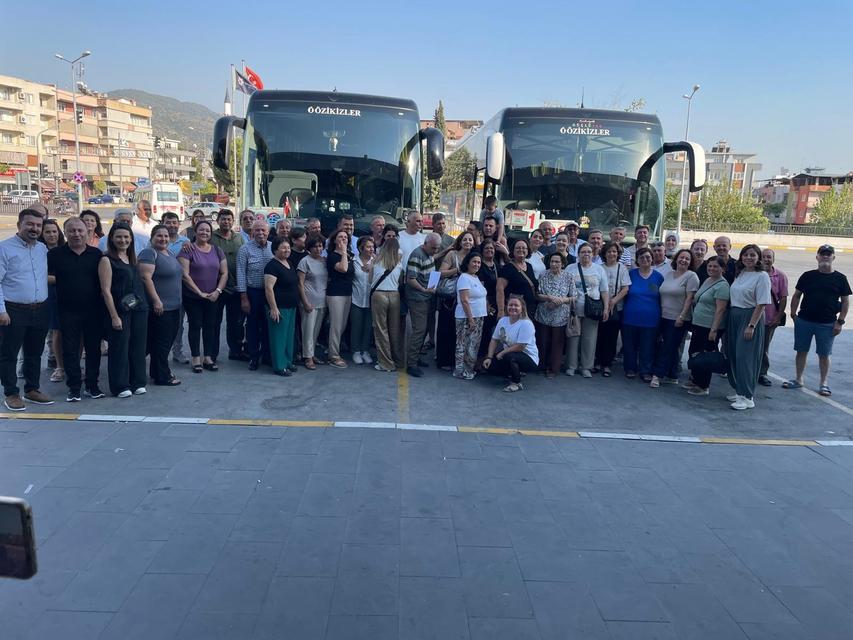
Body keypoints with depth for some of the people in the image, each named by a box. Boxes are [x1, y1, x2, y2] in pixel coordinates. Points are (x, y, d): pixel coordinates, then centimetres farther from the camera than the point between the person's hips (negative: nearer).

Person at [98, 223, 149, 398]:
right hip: (120, 310, -6)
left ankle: (137, 382, 21)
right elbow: (106, 290, -11)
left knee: (138, 346, 10)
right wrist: (114, 316, -15)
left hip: (139, 309, 6)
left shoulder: (132, 258, 13)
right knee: (120, 348, 1)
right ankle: (120, 386, 11)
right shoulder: (107, 260, -6)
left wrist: (143, 304, 8)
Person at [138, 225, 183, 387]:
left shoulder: (170, 252, 15)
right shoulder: (149, 253, -12)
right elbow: (146, 278, -21)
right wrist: (156, 300, -24)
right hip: (159, 307, -9)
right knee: (161, 342, -2)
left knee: (168, 341, 15)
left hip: (174, 306, 9)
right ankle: (162, 377, 7)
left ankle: (156, 371, 27)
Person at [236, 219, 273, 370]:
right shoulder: (245, 249, -5)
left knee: (268, 325, 12)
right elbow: (241, 274, -6)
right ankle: (253, 357, 18)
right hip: (253, 292, -3)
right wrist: (244, 297, -10)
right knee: (253, 326, 7)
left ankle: (267, 356, 24)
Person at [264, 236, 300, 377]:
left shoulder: (289, 263, 13)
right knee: (279, 337, -2)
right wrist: (273, 308, -22)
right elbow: (269, 288, -19)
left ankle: (287, 362, 26)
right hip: (279, 308, -9)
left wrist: (297, 302, 19)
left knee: (289, 335, 15)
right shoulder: (273, 265, -14)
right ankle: (279, 366, 5)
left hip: (291, 307, 9)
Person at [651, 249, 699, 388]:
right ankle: (672, 377, 19)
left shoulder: (691, 276, -6)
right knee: (670, 348, 11)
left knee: (669, 347, -4)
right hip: (665, 317, 6)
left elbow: (689, 298, -12)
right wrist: (660, 313, 11)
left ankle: (658, 375, -3)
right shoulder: (669, 274, 12)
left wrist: (681, 316, -17)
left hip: (679, 319, -6)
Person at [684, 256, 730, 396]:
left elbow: (720, 309, -19)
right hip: (698, 324, 9)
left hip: (710, 327, -9)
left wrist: (714, 329, -23)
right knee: (693, 352, 16)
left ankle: (703, 387, 11)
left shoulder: (722, 286, -14)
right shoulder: (707, 280, 12)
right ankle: (694, 381, 30)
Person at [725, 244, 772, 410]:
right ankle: (739, 391, 21)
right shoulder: (740, 273, 11)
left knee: (745, 357, -8)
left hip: (750, 317, -7)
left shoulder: (762, 276, -10)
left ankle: (747, 397, -2)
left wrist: (751, 325, -20)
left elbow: (761, 304, -15)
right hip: (734, 317, 7)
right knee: (733, 356, 9)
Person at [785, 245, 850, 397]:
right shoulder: (808, 276, 3)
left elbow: (845, 301, 2)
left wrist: (840, 321, -4)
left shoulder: (840, 278, 1)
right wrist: (793, 314, 2)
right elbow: (796, 295, 9)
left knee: (824, 354, 5)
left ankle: (824, 384, 15)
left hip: (827, 324, -1)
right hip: (804, 321, 2)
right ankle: (798, 380, 21)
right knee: (801, 351, 9)